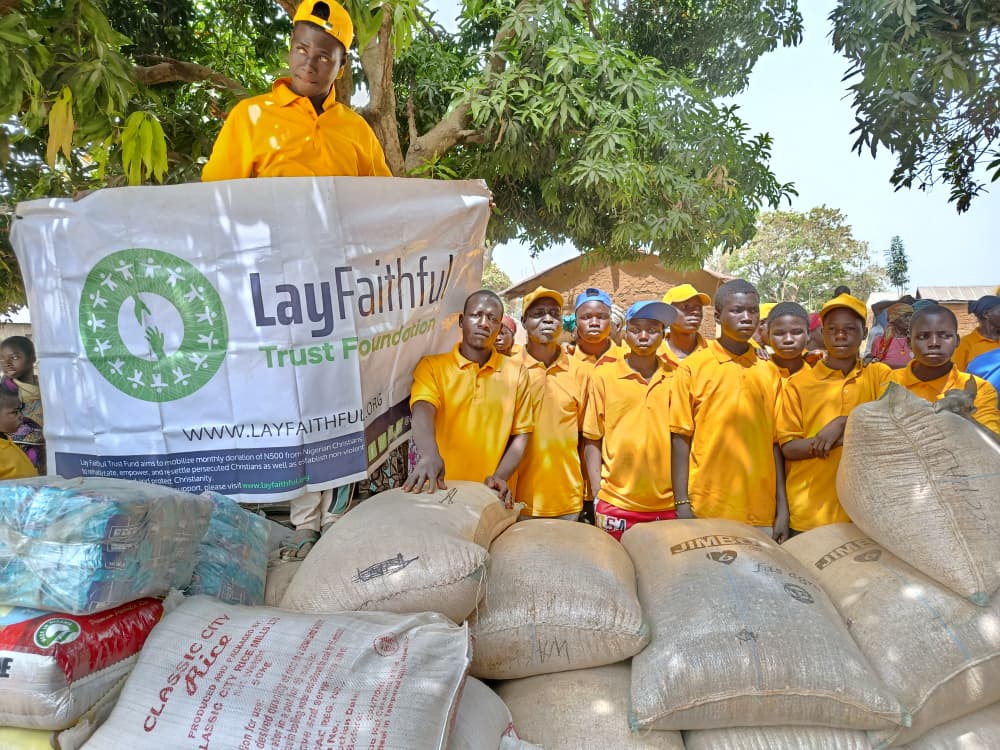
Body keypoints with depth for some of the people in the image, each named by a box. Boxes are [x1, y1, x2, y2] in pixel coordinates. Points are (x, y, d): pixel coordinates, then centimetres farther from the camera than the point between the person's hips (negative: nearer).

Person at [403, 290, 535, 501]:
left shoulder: (516, 372, 4)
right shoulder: (432, 365, -1)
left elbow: (520, 435, 5)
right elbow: (422, 411, -19)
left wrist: (500, 476, -11)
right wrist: (430, 456, -38)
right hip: (441, 490, -1)